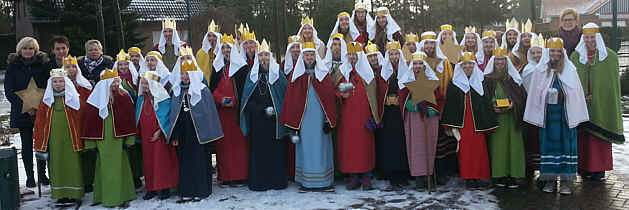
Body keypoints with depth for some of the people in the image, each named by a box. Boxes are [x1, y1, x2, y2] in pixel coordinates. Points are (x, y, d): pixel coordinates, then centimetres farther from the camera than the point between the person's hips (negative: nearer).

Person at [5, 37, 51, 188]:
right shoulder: (13, 66, 3)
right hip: (22, 112, 0)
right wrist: (25, 107, -12)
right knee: (27, 144, 4)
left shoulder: (44, 64, 4)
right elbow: (9, 91, 0)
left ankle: (42, 174, 16)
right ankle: (29, 176, 12)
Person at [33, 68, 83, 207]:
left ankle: (74, 195, 7)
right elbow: (40, 121, 8)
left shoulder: (73, 98, 0)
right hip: (53, 139, 3)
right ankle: (61, 195, 14)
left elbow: (80, 119, -4)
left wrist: (80, 138, -10)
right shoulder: (47, 99, 8)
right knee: (57, 166, 6)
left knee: (72, 164, -1)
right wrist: (39, 142, 2)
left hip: (70, 138, -2)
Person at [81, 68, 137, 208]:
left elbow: (129, 118, 0)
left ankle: (122, 196, 9)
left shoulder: (124, 97, 1)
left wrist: (129, 140, -4)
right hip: (102, 138, 0)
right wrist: (91, 143, -1)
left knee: (118, 165, 1)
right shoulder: (96, 98, 0)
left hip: (118, 138, 0)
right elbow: (89, 119, 2)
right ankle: (106, 197, 14)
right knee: (104, 167, 5)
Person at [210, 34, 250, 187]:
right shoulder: (217, 66, 15)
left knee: (238, 142, -4)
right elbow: (212, 88, 12)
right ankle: (225, 176, 10)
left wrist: (234, 101, -15)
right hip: (221, 111, 4)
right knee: (223, 143, 4)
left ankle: (239, 176, 0)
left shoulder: (241, 66, 1)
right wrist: (220, 99, -7)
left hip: (237, 110, -4)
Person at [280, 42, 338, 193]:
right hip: (303, 119, 0)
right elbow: (290, 99, 4)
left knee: (321, 148, 3)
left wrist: (329, 120, -6)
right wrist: (292, 122, -1)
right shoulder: (296, 75, 6)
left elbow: (330, 97, 1)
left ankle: (324, 182, 9)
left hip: (320, 117, 0)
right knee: (305, 149, 3)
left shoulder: (323, 74, 5)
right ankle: (306, 182, 10)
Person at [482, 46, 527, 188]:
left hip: (511, 117, 1)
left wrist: (513, 104, -12)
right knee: (497, 144, -2)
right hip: (495, 118, -1)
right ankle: (499, 175, 4)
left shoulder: (513, 78, 8)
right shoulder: (487, 79, 5)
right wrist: (492, 107, -13)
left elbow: (522, 96, 5)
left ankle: (513, 176, 3)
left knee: (513, 144, -2)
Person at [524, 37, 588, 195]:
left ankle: (566, 181, 6)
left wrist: (577, 115, -2)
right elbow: (535, 95, 5)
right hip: (547, 115, 1)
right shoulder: (540, 71, 5)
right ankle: (550, 179, 11)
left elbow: (577, 93, 3)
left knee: (566, 145, 0)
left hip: (566, 115, -1)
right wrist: (536, 116, 1)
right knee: (548, 144, 3)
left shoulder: (571, 71, 3)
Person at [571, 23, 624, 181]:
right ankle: (585, 167, 12)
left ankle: (599, 168, 9)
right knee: (584, 135, 3)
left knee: (600, 135, 0)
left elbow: (614, 82, 0)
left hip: (602, 104, -2)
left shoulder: (610, 56, 2)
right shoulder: (576, 56, 7)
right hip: (582, 104, 2)